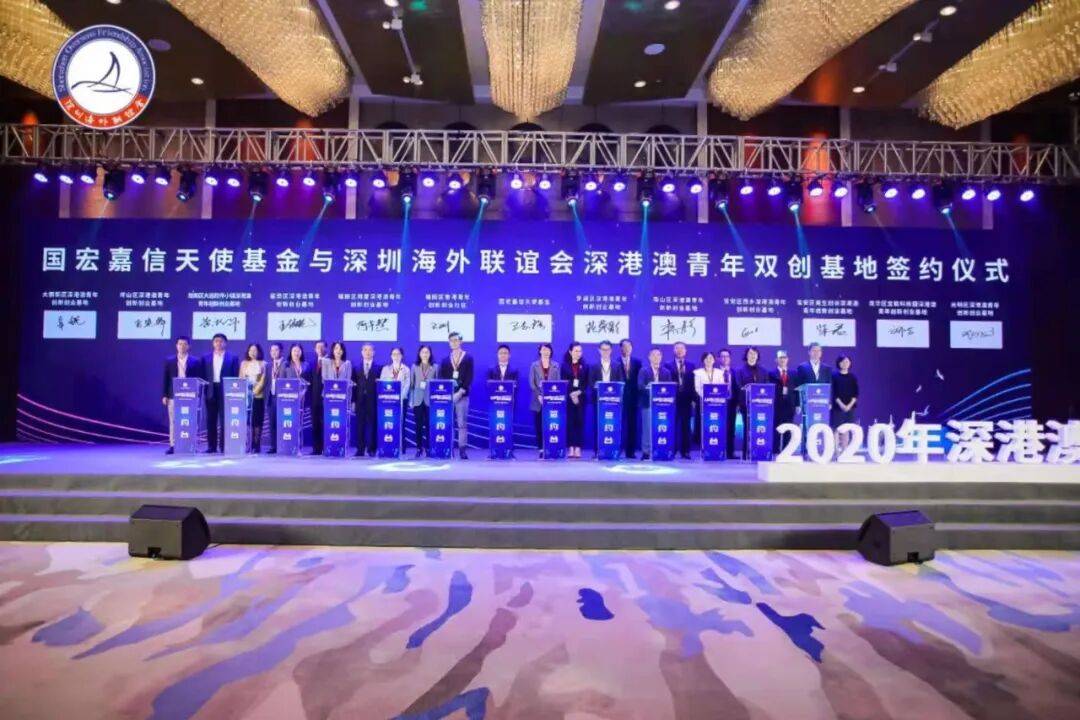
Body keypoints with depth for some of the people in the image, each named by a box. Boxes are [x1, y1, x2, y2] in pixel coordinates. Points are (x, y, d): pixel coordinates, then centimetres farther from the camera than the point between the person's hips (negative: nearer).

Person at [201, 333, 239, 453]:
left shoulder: (233, 357, 3)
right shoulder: (206, 357, 11)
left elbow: (236, 376, 0)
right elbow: (202, 375, 10)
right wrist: (205, 387, -1)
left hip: (225, 391, -3)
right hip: (211, 391, 3)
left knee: (224, 419, -3)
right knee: (211, 420, 5)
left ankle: (224, 446, 1)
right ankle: (211, 446, 10)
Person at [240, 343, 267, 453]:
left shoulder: (263, 364, 7)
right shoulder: (244, 363, 15)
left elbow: (263, 380, 0)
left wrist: (255, 391, -12)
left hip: (258, 395, -2)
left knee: (257, 420, -5)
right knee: (246, 420, -6)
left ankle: (256, 446, -4)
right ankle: (247, 445, -5)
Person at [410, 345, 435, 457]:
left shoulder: (435, 367, 5)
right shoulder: (415, 367, 9)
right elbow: (412, 384, 9)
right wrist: (411, 400, 4)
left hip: (430, 400, -1)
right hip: (418, 400, 1)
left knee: (429, 424, -2)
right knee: (418, 425, 1)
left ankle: (428, 448, 5)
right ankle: (419, 448, 7)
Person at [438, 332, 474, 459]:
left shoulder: (468, 358, 5)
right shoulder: (445, 360, 14)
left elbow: (469, 378, -4)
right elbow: (441, 378, 8)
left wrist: (460, 392, -14)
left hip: (462, 395, -2)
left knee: (462, 423, -3)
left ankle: (462, 449, -2)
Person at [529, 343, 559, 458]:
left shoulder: (556, 365, 11)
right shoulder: (534, 365, 7)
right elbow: (531, 383, 1)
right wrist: (539, 395, -11)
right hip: (538, 400, 0)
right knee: (539, 425, -1)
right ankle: (541, 448, 3)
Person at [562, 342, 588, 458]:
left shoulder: (584, 366, 10)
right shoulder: (564, 365, 4)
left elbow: (586, 383, 5)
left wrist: (578, 392, -10)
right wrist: (571, 394, -12)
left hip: (581, 397, 1)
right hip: (568, 397, -1)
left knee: (580, 421, -2)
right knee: (569, 422, -3)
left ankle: (578, 448, 0)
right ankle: (570, 448, 0)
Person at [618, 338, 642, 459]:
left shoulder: (637, 362, 11)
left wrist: (638, 394, -3)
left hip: (633, 397, 3)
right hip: (619, 396, -3)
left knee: (632, 424, 3)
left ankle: (631, 451, 6)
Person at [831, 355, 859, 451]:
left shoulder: (852, 376, 7)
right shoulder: (834, 376, -2)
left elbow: (856, 393, 4)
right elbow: (833, 392, -6)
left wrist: (850, 405, -9)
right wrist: (841, 404, -15)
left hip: (849, 407, 3)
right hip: (837, 407, -3)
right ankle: (836, 451, -2)